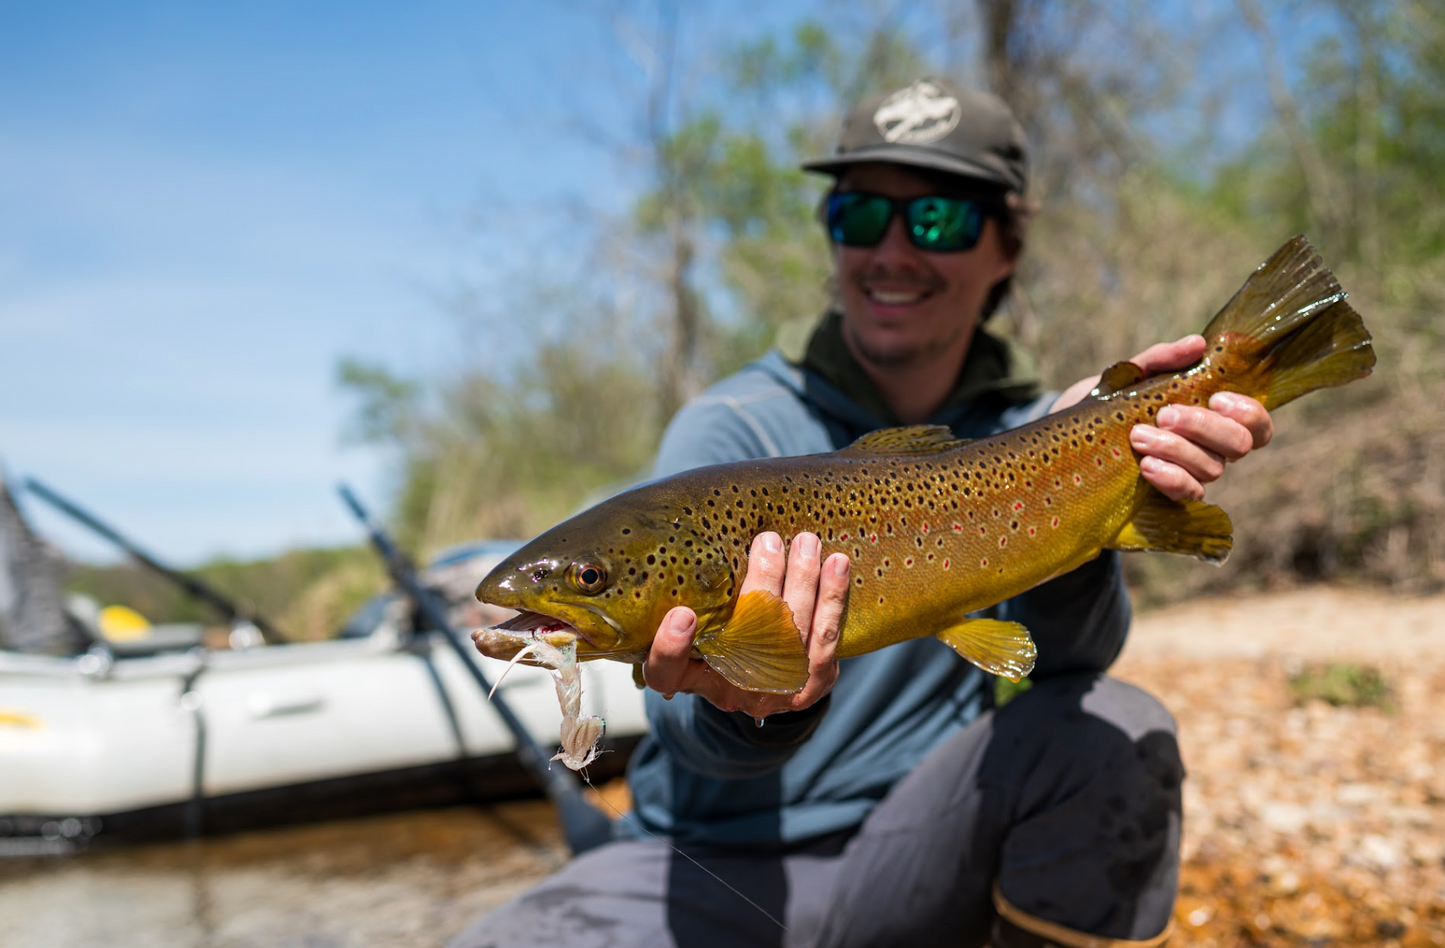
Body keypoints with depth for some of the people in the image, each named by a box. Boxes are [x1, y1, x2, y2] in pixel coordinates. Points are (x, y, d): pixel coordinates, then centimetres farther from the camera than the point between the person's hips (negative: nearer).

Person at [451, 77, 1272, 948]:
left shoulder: (1024, 430, 1)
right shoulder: (728, 433, -10)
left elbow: (1070, 658, -14)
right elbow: (693, 728, -20)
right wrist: (752, 707, -42)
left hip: (914, 857, 3)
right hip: (714, 866, -2)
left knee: (1114, 731, -22)